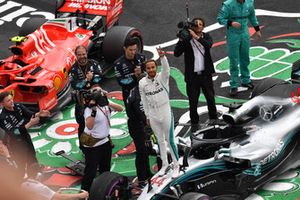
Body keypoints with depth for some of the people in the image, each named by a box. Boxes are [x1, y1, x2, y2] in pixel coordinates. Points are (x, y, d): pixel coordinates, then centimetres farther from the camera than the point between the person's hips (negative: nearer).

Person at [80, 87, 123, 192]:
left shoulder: (105, 104, 1)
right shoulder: (89, 109, -19)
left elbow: (120, 109, -7)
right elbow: (89, 126, -32)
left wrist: (108, 103, -21)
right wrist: (93, 110, -39)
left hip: (105, 142, 7)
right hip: (92, 145, -7)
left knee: (105, 170, 22)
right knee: (90, 171, -4)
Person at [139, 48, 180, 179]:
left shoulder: (162, 78, -13)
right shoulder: (142, 83, -4)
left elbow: (166, 69, -35)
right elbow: (144, 101, 5)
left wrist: (162, 56, -54)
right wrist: (147, 116, 9)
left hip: (165, 112, -3)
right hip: (153, 115, 3)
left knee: (170, 140, 3)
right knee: (160, 141, 17)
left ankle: (176, 165, 18)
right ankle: (164, 164, 33)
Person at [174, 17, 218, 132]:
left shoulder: (206, 37, 1)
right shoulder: (186, 39, -7)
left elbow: (209, 45, -21)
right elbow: (176, 53, -14)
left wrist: (196, 37, -29)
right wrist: (181, 40, -23)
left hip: (205, 74, 2)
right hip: (192, 75, -2)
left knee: (211, 98, 11)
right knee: (193, 101, 5)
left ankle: (214, 120, 26)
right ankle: (194, 123, 18)